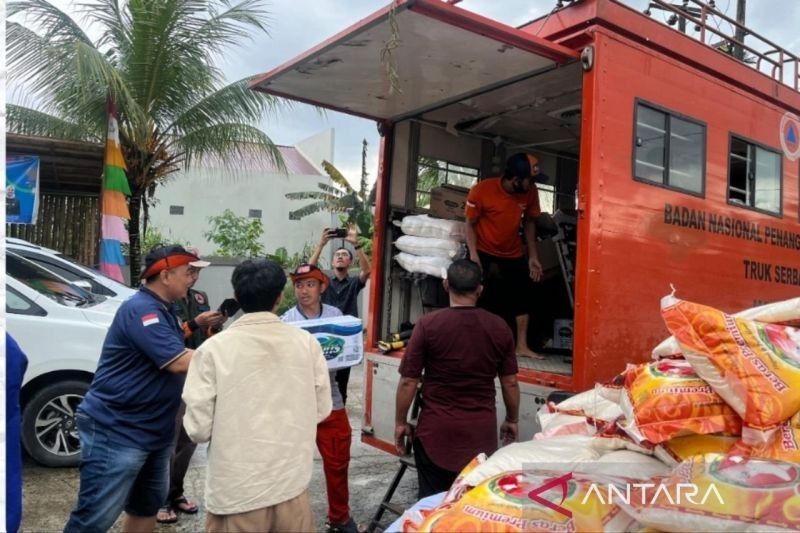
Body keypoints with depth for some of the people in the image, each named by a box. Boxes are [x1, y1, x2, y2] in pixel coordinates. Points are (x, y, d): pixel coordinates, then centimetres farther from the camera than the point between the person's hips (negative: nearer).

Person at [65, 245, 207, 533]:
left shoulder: (166, 310, 10)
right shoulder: (140, 310, -21)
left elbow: (177, 358, 15)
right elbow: (179, 362, -28)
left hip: (153, 430, 10)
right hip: (116, 431, -10)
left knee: (147, 505, 20)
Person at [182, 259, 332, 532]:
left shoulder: (213, 349, -13)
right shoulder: (307, 343, -6)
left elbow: (198, 428, -10)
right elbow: (321, 410, 3)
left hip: (236, 493, -1)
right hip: (292, 485, 2)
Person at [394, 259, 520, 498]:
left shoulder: (428, 324, -10)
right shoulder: (499, 327, -2)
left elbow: (408, 381, -8)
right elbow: (510, 383, 4)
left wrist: (400, 422, 5)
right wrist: (512, 420, 19)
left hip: (436, 429, -2)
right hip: (482, 429, 2)